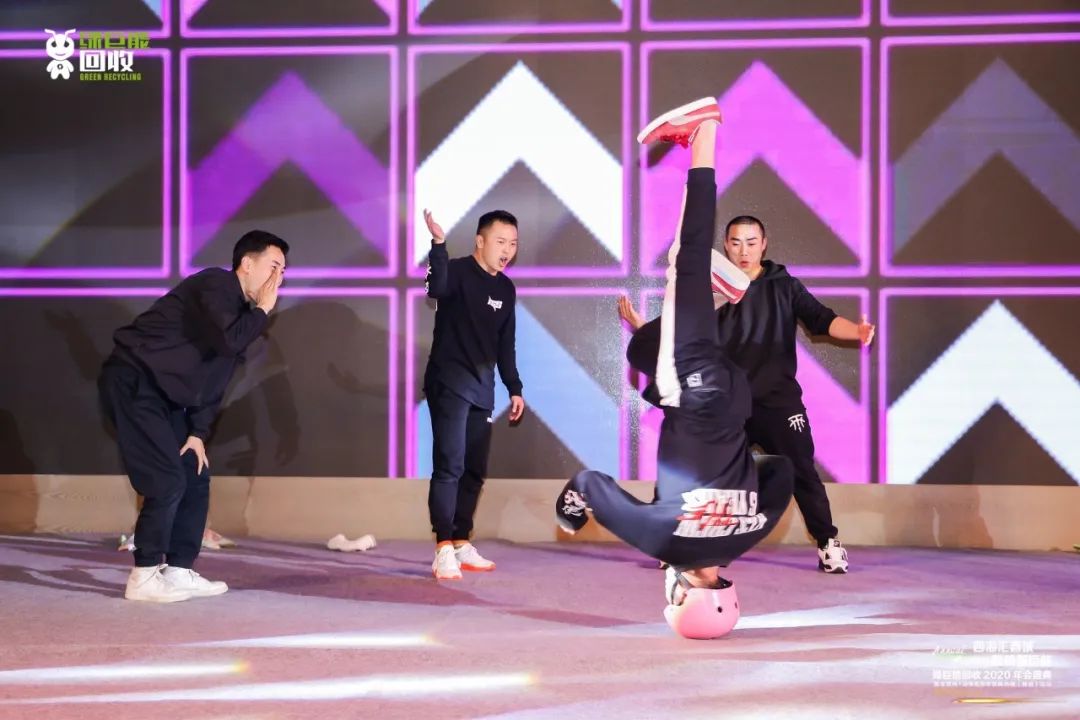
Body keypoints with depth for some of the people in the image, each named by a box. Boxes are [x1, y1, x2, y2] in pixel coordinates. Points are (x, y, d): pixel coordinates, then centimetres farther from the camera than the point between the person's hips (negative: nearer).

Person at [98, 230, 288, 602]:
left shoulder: (241, 310, 15)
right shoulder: (217, 285, -14)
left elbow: (214, 378, 16)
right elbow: (227, 341, -30)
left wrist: (198, 432, 8)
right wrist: (262, 311, -14)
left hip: (165, 393, 10)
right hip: (133, 382, -10)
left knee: (196, 479, 7)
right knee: (168, 482, -14)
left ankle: (178, 571, 13)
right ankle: (144, 578, -7)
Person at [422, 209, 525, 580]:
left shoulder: (506, 288, 12)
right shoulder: (457, 271, -10)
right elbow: (437, 288, -35)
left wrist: (515, 388, 17)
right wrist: (438, 244, -47)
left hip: (483, 389, 7)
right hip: (449, 384, -7)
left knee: (475, 470, 8)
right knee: (450, 465, -13)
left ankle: (461, 545, 16)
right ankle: (443, 550, -14)